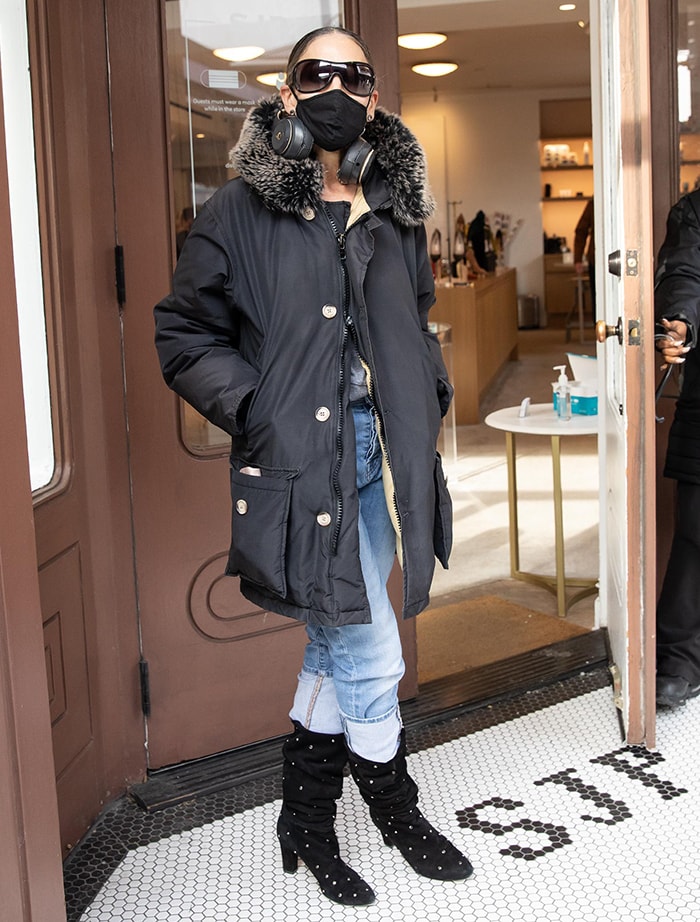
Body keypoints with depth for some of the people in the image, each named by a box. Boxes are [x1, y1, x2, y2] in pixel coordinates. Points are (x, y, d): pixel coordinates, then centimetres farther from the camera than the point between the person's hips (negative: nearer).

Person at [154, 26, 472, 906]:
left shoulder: (397, 209, 12)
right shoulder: (240, 211, -6)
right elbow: (183, 336, -3)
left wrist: (433, 389, 9)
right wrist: (253, 411, -14)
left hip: (381, 452, 6)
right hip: (301, 460, -6)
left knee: (337, 644, 16)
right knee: (370, 658, -1)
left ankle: (306, 822, 33)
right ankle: (397, 814, 24)